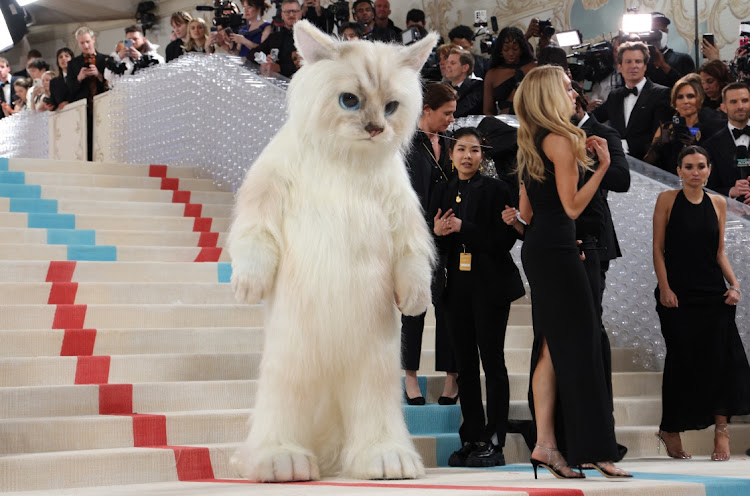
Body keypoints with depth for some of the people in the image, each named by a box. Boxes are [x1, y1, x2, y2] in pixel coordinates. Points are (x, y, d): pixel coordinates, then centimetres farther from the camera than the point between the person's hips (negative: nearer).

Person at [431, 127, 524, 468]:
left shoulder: (495, 190, -2)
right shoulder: (443, 192, 13)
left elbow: (505, 239, -11)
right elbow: (435, 247, 14)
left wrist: (462, 228, -16)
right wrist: (437, 232, -8)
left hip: (490, 284, -5)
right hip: (457, 286, 5)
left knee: (492, 361, -5)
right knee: (465, 365, 7)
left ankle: (493, 443, -2)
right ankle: (471, 439, 12)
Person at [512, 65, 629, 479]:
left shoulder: (531, 145, 17)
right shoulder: (561, 139, -11)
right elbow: (572, 206, -15)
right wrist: (601, 166, -16)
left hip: (537, 248, 10)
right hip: (556, 250, -10)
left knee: (551, 347, 8)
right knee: (579, 344, -8)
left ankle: (546, 443, 6)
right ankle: (592, 448, -8)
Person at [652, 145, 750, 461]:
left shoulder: (718, 203, 10)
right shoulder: (667, 199, 1)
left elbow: (719, 252, 12)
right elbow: (658, 248, -1)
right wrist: (665, 288, -10)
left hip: (713, 292, 3)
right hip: (678, 293, -3)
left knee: (720, 355, -8)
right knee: (682, 360, 0)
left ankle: (720, 428, -4)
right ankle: (670, 430, 14)